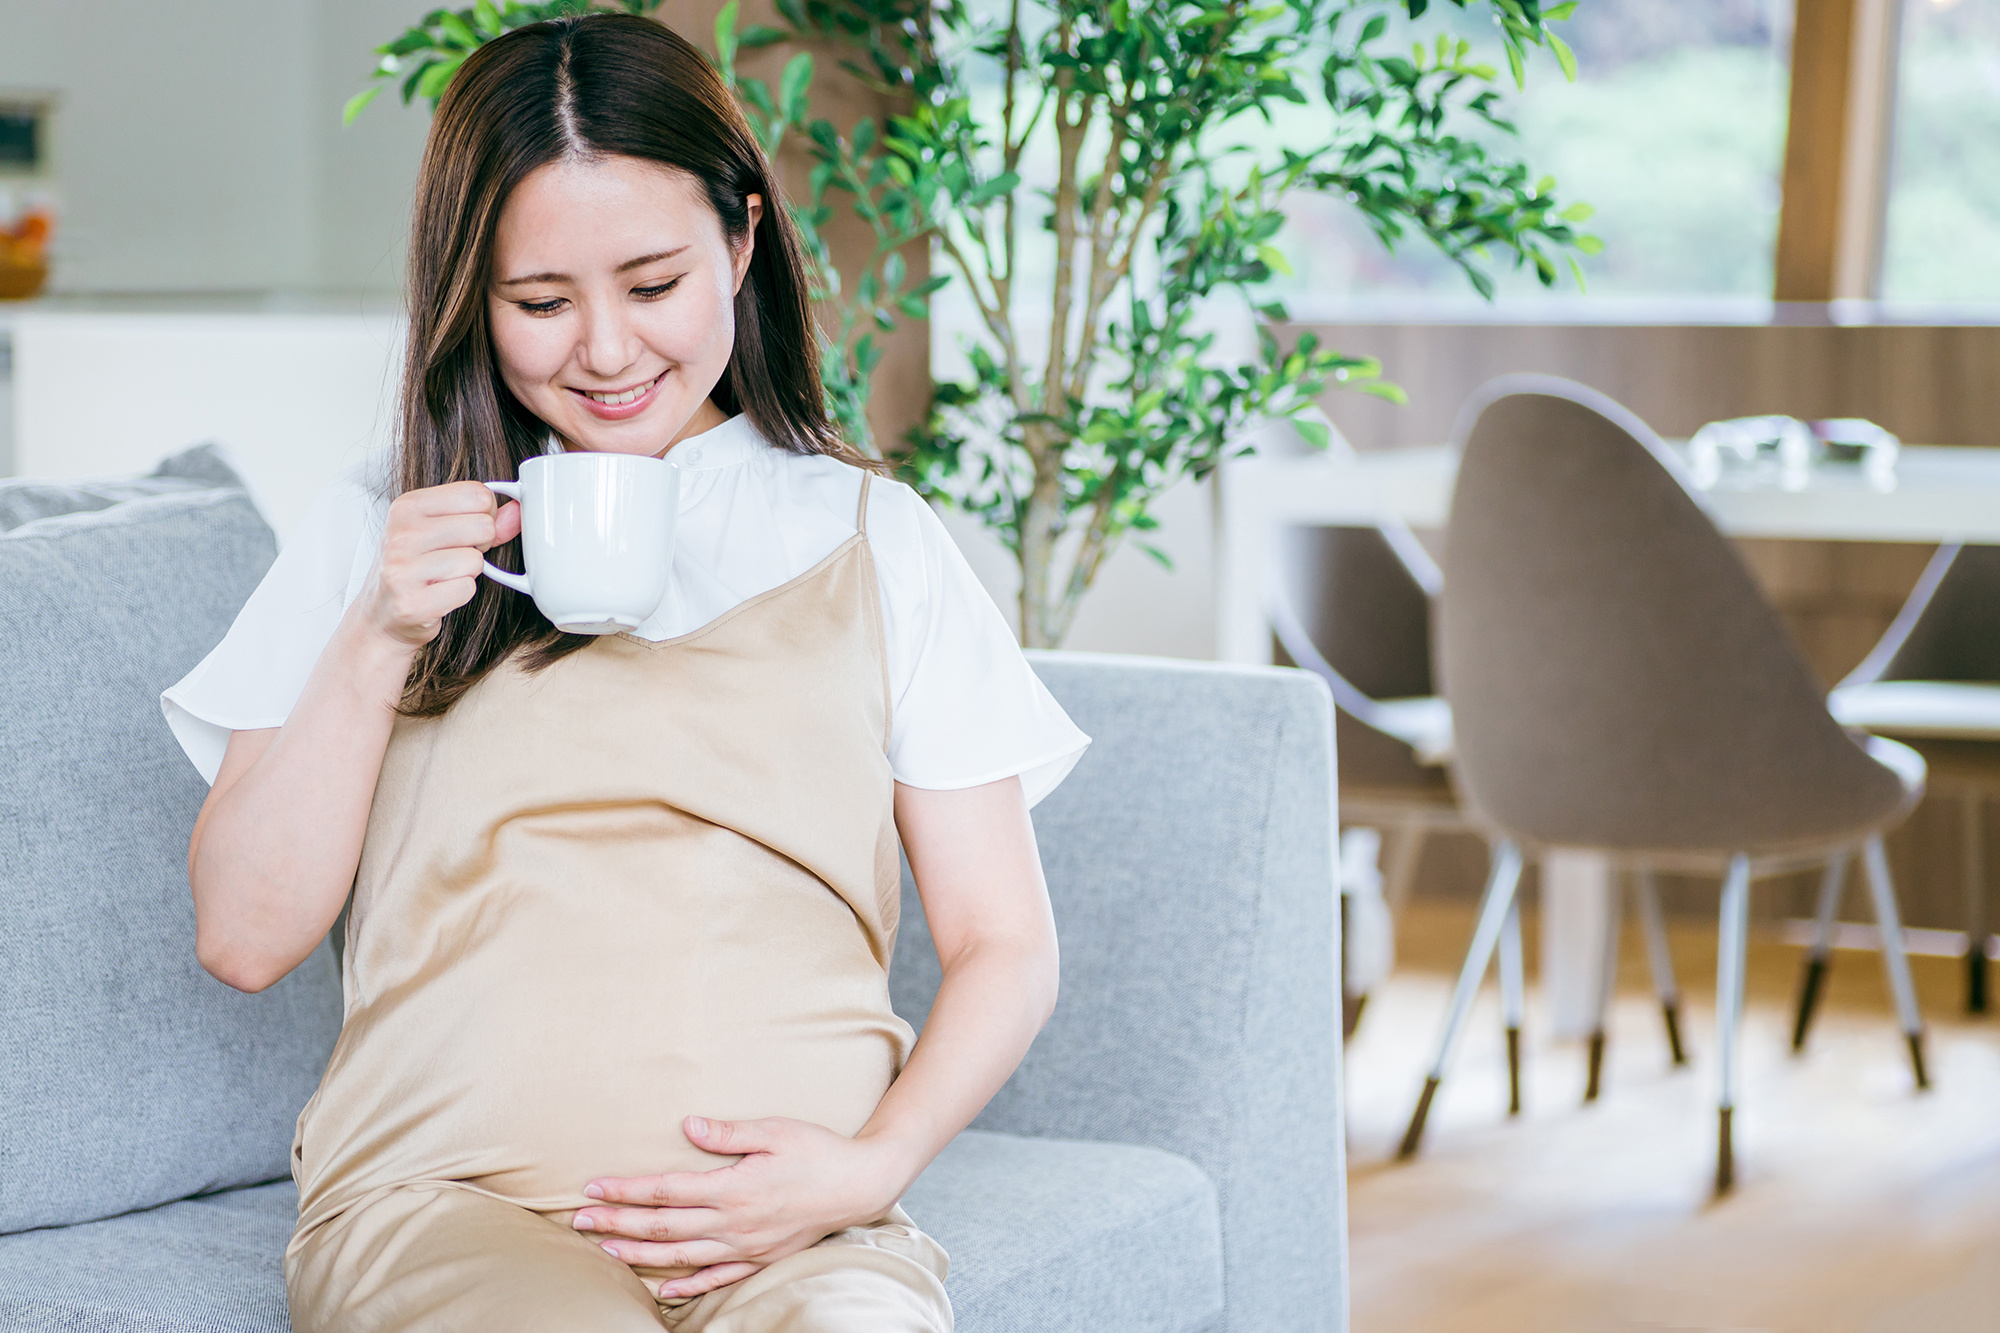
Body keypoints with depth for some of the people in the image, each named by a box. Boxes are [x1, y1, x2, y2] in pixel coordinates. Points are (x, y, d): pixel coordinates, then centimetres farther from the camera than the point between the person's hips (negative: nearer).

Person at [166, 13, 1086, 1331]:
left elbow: (1004, 947, 12)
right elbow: (246, 938, 9)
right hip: (443, 1194, 0)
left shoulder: (873, 541, 13)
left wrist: (872, 1168, -6)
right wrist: (379, 643, -3)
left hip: (788, 1218, 1)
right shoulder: (384, 533, 14)